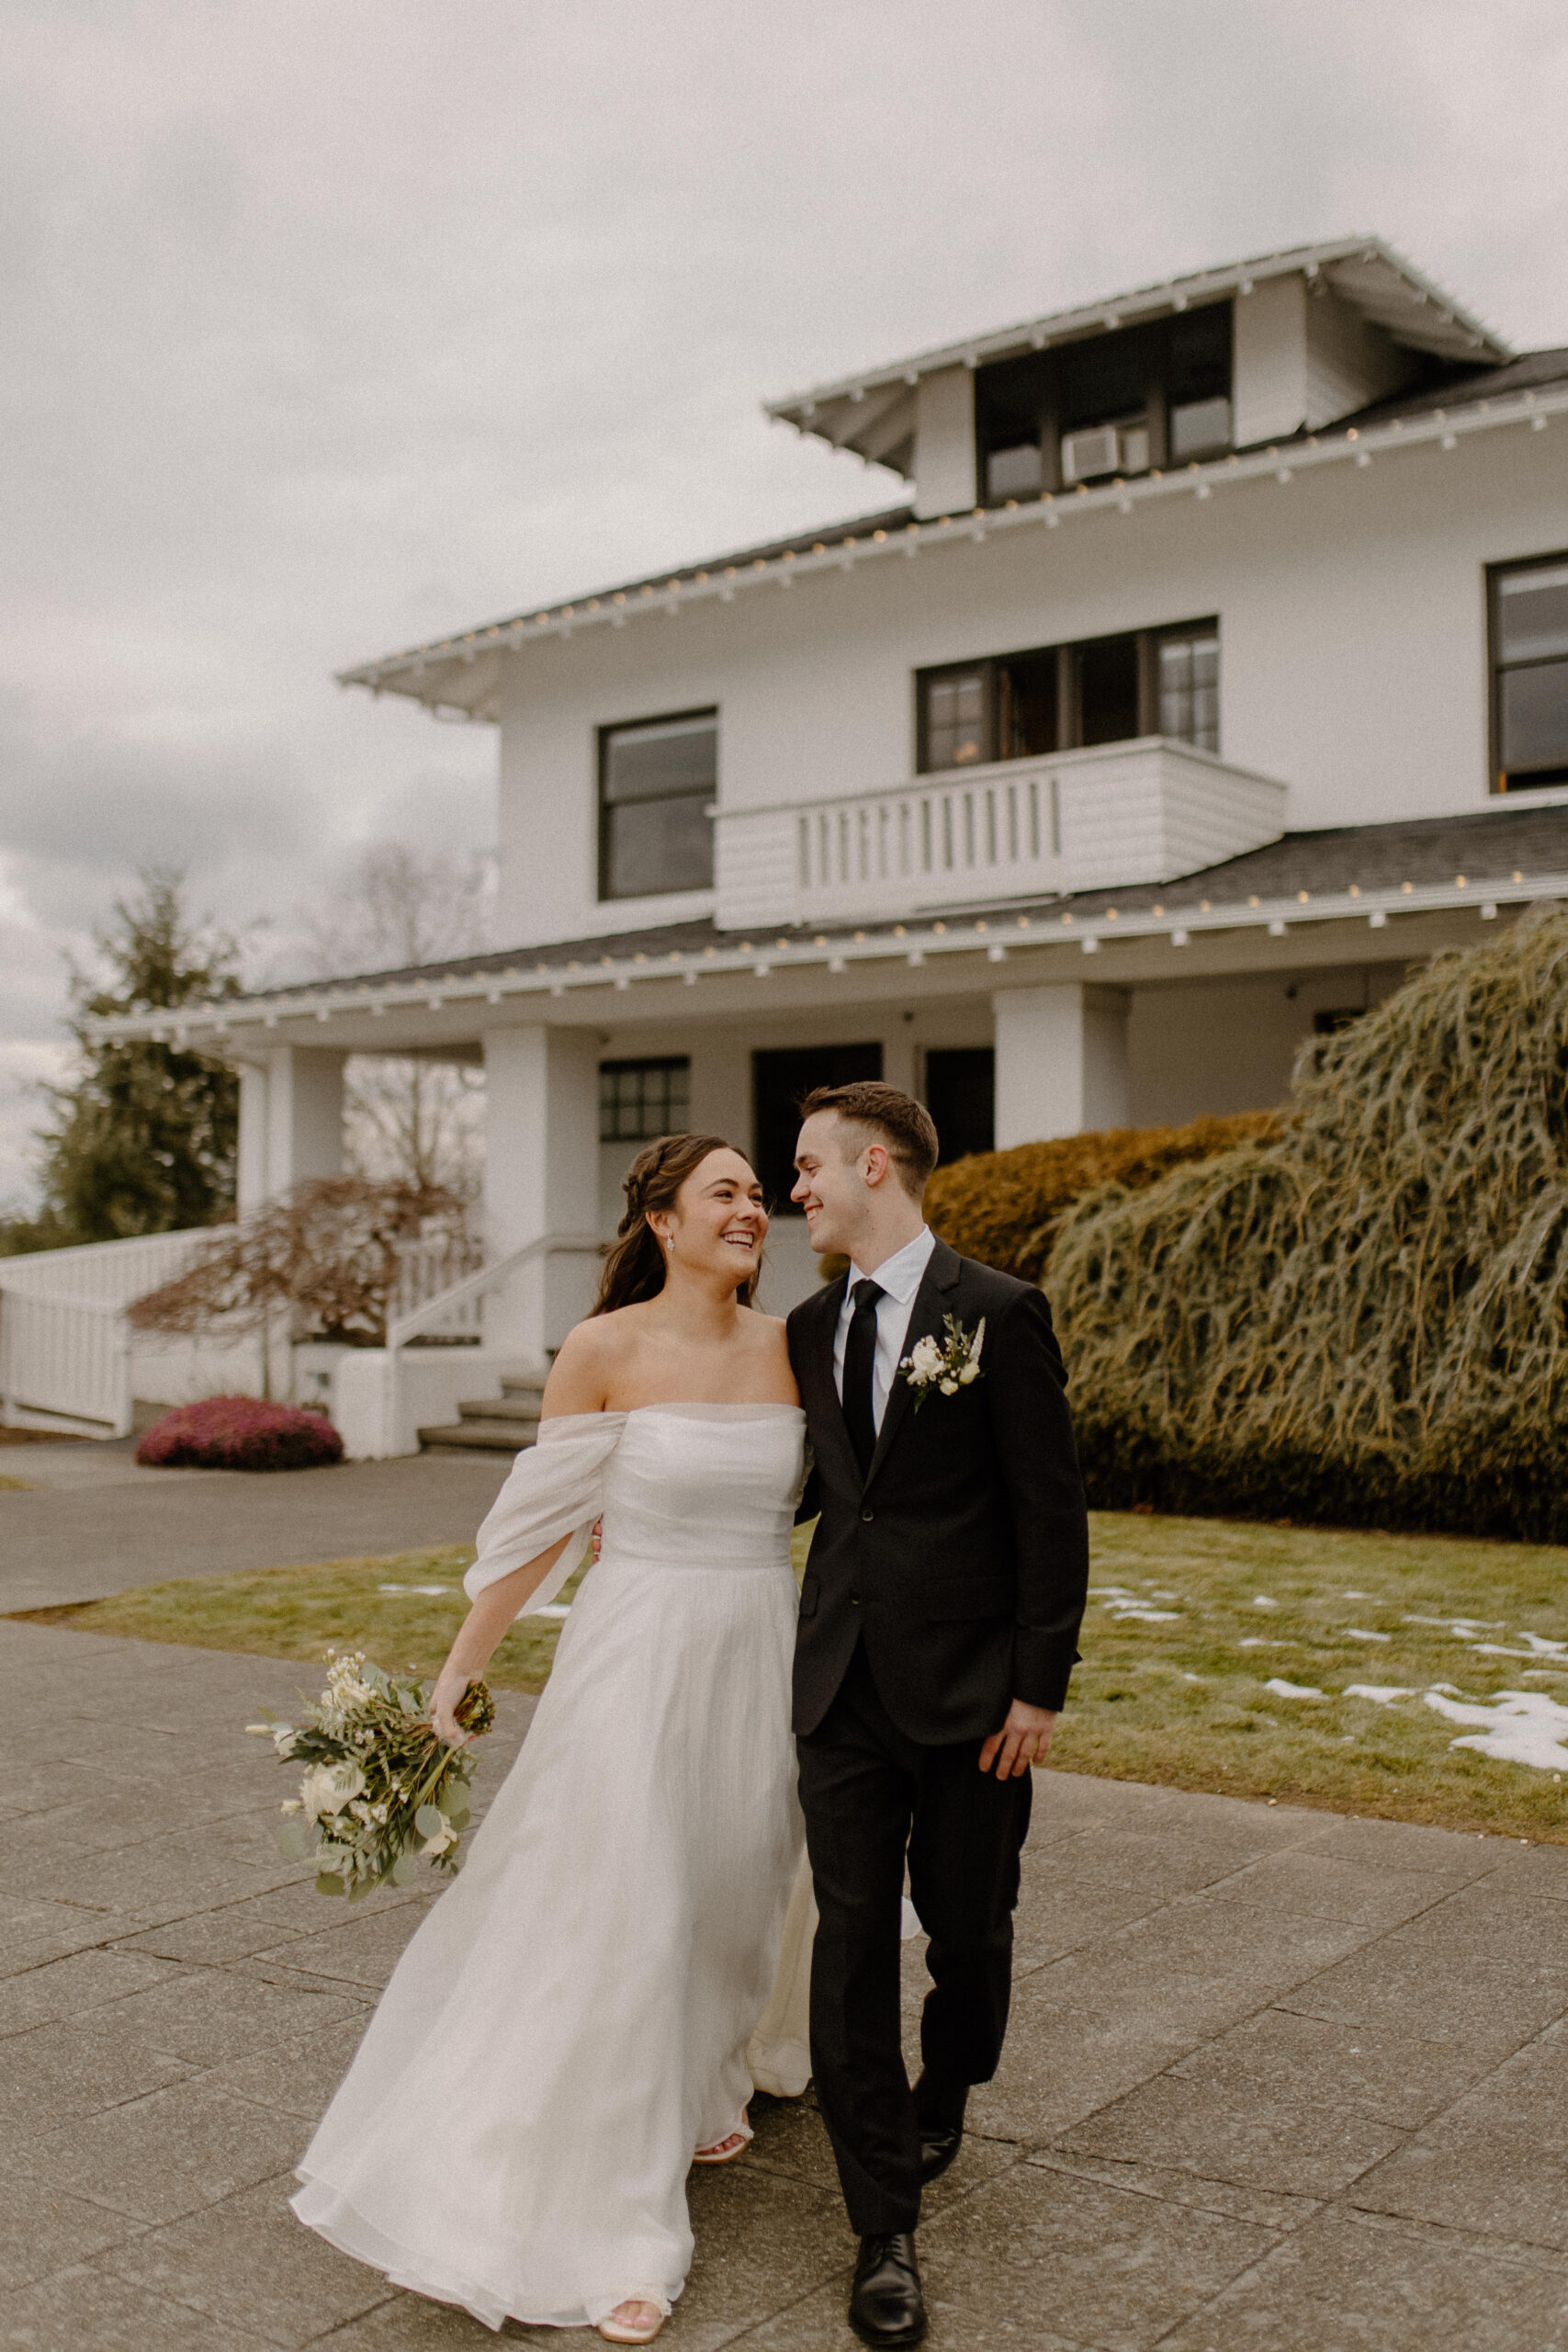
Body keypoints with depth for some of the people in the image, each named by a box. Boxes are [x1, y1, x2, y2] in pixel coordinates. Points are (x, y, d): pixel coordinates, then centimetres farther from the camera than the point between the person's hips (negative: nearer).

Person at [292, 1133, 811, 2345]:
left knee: (733, 1891, 17)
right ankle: (616, 2223, 10)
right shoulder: (605, 1350, -10)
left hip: (760, 1655, 4)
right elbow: (542, 1522, -5)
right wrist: (459, 1670, -2)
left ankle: (694, 2087, 46)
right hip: (639, 1653, -4)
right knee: (622, 1918, -4)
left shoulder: (792, 1345, 1)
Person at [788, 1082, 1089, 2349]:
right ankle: (885, 2234, 13)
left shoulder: (999, 1314, -8)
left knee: (967, 1925, 11)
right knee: (851, 1939, 2)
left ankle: (942, 2097, 43)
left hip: (968, 1685, -4)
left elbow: (1051, 1509, -8)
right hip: (843, 1678, 4)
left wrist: (1040, 1685, -10)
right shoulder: (812, 1328, 9)